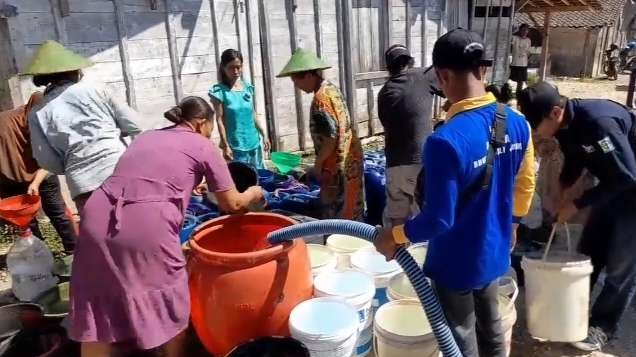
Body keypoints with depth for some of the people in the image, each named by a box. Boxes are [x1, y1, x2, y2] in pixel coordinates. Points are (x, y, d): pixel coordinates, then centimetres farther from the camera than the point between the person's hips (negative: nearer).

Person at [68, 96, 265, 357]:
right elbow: (232, 204, 13)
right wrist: (254, 194, 32)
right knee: (169, 309, 16)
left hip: (97, 222, 6)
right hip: (146, 230, -6)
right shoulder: (203, 146, 11)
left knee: (97, 316, 15)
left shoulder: (145, 137, 27)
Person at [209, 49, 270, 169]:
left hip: (254, 143, 5)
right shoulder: (220, 91, -10)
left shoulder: (247, 87, 5)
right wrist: (225, 146, -12)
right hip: (236, 146, -5)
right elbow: (220, 120, -10)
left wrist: (263, 134, 14)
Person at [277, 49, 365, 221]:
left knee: (337, 218, 2)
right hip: (350, 159, 10)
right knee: (351, 212, 19)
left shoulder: (320, 98, -21)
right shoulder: (331, 88, 9)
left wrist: (317, 165, -12)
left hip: (339, 166, -10)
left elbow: (331, 137, -24)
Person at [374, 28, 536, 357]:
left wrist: (395, 236, -11)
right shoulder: (517, 124, -7)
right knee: (491, 329, 27)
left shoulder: (446, 141, -31)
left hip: (457, 264, -6)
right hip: (494, 252, 7)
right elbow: (525, 186, 6)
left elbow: (438, 220, -27)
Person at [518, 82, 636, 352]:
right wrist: (561, 189, -12)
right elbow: (575, 160, 8)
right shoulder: (566, 124, -9)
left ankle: (603, 326, 14)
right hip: (613, 185, 8)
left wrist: (578, 204, -24)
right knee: (588, 252, 11)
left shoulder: (598, 121, -34)